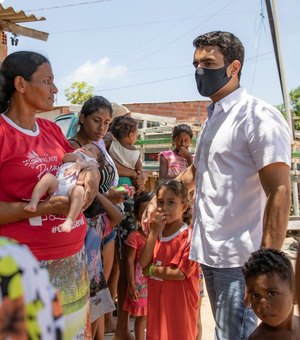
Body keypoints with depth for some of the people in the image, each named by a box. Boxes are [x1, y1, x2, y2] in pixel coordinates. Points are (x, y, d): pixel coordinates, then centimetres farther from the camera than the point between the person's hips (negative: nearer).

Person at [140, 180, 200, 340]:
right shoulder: (156, 232, 7)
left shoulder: (189, 236, -16)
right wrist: (154, 232, -13)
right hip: (156, 301, 6)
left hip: (179, 303, -6)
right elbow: (143, 263, -5)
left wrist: (152, 270, -9)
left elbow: (180, 273, -21)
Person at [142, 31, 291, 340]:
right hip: (209, 252, 8)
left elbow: (279, 192, -19)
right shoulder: (213, 118, 14)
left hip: (240, 257, -8)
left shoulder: (259, 116, -12)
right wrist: (158, 202, 25)